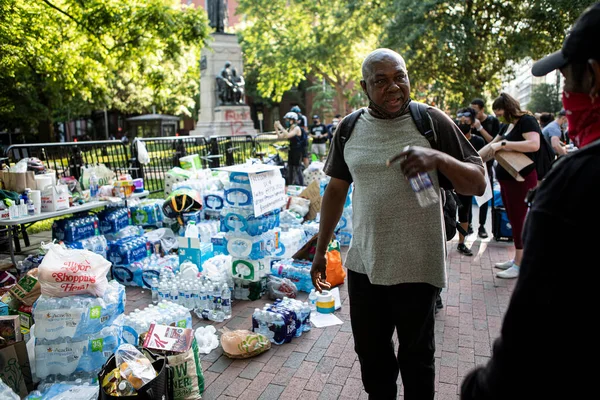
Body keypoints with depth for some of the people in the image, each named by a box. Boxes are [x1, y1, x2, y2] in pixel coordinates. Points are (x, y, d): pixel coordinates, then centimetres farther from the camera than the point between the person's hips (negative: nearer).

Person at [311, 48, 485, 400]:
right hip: (364, 265, 3)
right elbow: (336, 190, 9)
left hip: (417, 266, -3)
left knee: (416, 356, 16)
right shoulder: (349, 129, 2)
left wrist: (438, 158, -25)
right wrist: (320, 251, 9)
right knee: (370, 352, 19)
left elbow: (478, 184, -5)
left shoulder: (432, 121, -7)